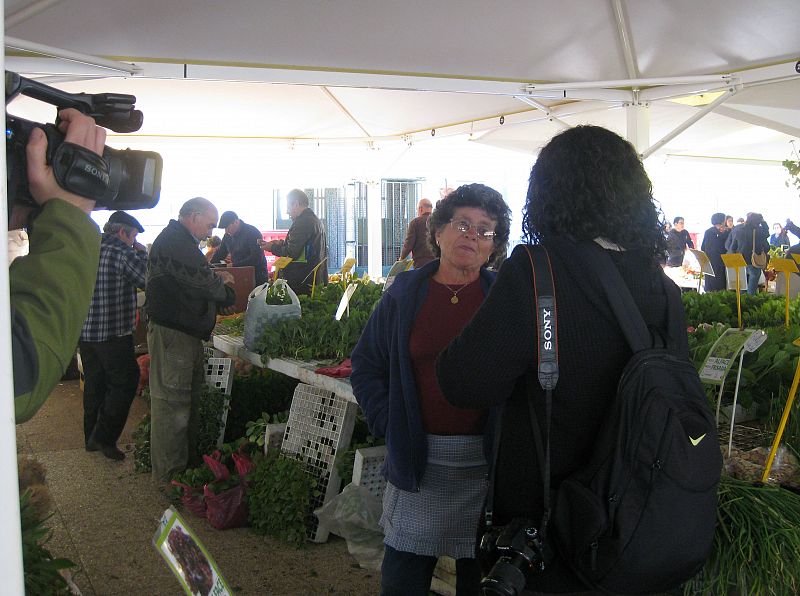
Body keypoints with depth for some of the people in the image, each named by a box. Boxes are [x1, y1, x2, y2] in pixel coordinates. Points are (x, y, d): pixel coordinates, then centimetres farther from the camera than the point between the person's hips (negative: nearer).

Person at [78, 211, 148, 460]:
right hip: (113, 333, -8)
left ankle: (91, 437, 25)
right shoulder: (123, 254, -14)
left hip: (84, 331, 8)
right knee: (124, 382, 3)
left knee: (94, 384, 16)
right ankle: (104, 437, 1)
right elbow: (147, 280, -6)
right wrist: (142, 253, 4)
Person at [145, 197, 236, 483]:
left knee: (189, 399, 17)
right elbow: (201, 280, -20)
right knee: (172, 403, -5)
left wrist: (216, 303, 12)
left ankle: (186, 463, 27)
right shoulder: (175, 242, -15)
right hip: (172, 333, -11)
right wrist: (225, 284, 0)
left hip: (184, 333, 11)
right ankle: (170, 477, 3)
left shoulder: (178, 240, 20)